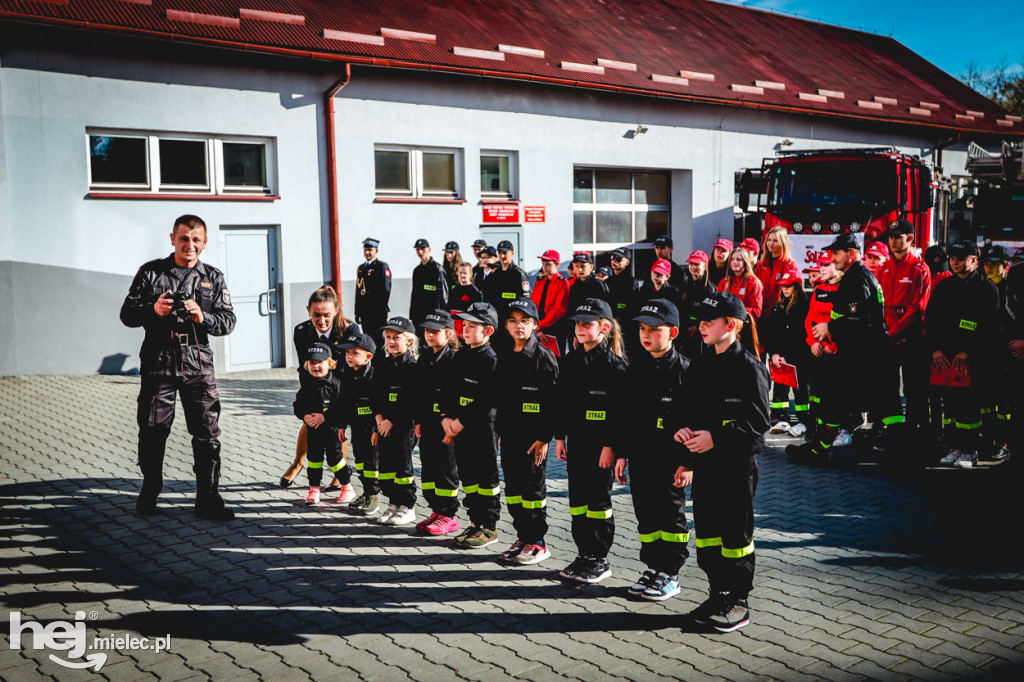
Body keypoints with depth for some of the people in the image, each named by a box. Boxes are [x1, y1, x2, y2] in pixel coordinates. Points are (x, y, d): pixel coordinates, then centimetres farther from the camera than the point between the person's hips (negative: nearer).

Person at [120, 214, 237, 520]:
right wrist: (153, 310, -16)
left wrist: (202, 317, -17)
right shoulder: (150, 272, 6)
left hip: (199, 365, 1)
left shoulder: (213, 278, 10)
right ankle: (149, 492, 25)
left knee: (208, 434, 0)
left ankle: (208, 499, 9)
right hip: (159, 364, -1)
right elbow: (127, 314, 4)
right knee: (153, 432, 7)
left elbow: (228, 321, 3)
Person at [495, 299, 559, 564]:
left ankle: (538, 542, 10)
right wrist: (498, 430, 11)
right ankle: (523, 537, 22)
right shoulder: (503, 357, 10)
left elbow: (553, 400, -12)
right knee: (513, 487, 11)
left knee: (533, 487, -1)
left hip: (534, 436, -6)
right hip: (510, 433, 6)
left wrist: (545, 437, -16)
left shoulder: (544, 357, -9)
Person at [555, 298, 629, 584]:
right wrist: (560, 437, 10)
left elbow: (620, 410, -13)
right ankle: (584, 554, 22)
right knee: (578, 499, 11)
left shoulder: (614, 364, -10)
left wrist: (610, 445, -16)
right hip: (576, 441, 6)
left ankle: (600, 560, 12)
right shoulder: (570, 362, 10)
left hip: (600, 443, -6)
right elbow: (561, 402, 14)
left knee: (598, 501, 1)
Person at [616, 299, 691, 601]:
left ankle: (670, 573, 15)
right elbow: (626, 415, 13)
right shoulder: (635, 368, 8)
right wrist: (622, 454, 10)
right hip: (640, 455, 6)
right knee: (646, 513, 12)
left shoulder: (684, 369, -9)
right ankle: (653, 566, 25)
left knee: (671, 514, 5)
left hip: (671, 459, -5)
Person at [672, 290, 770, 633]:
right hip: (704, 463, 7)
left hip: (737, 463, -7)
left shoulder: (749, 367, -11)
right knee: (706, 530, 11)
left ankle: (739, 600, 14)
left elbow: (758, 420, -16)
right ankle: (718, 594, 25)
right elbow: (685, 408, 17)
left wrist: (716, 437, -23)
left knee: (736, 533, 2)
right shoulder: (700, 366, 10)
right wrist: (683, 429, -4)